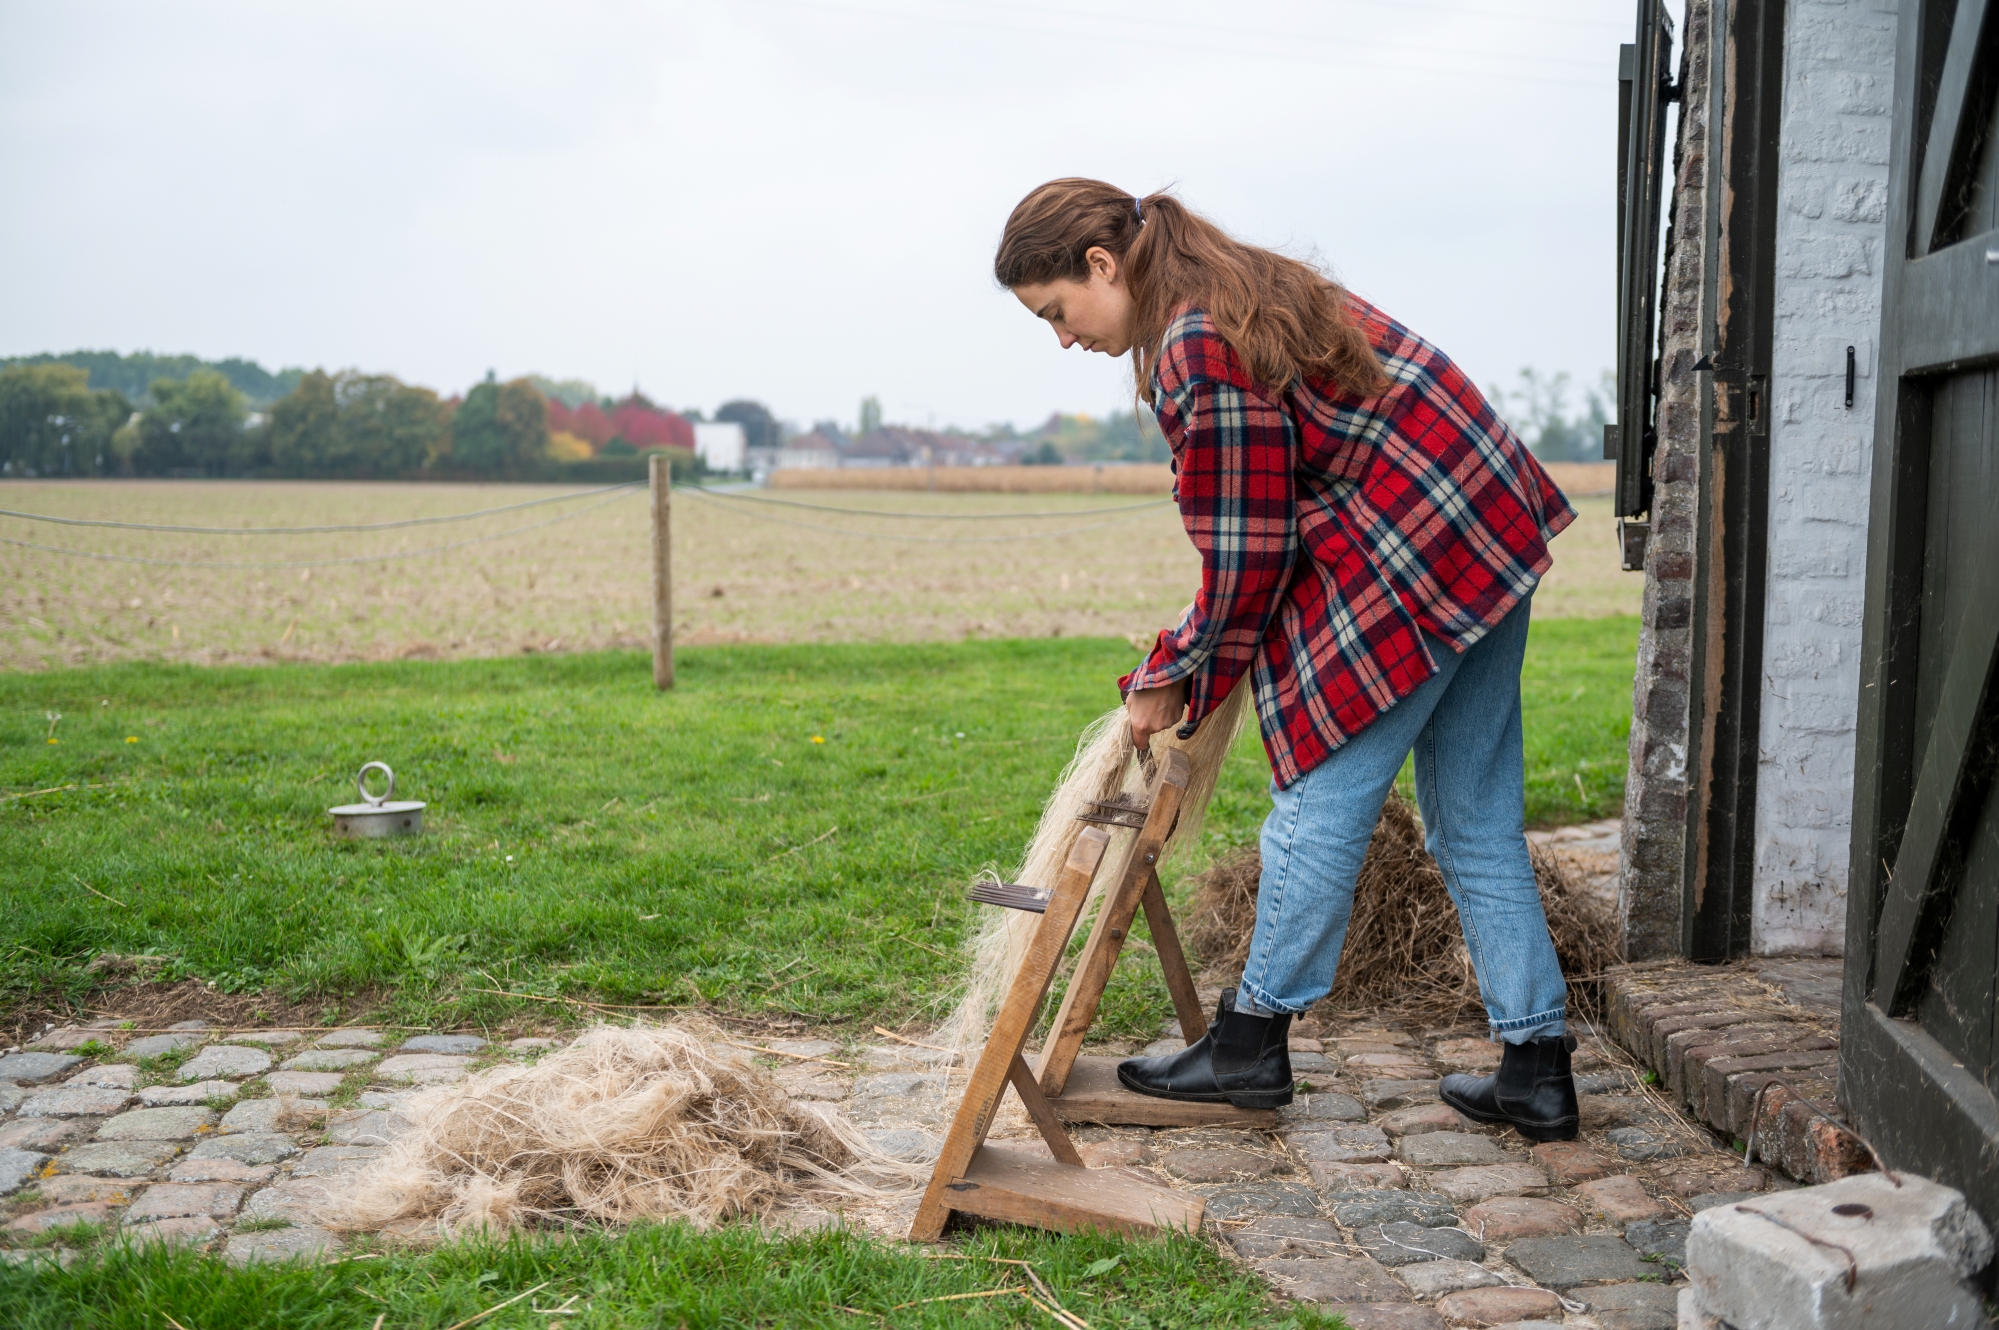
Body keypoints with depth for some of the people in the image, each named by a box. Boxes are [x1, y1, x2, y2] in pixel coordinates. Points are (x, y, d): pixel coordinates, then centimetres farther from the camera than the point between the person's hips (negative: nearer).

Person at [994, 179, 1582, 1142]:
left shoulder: (1199, 354, -18)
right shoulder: (1245, 289, 14)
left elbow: (1244, 560, -15)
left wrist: (1174, 678, 0)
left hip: (1405, 571, -10)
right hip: (1491, 533, 11)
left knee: (1321, 801, 1)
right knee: (1476, 823, 12)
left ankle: (1252, 1043, 15)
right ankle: (1536, 1069, 18)